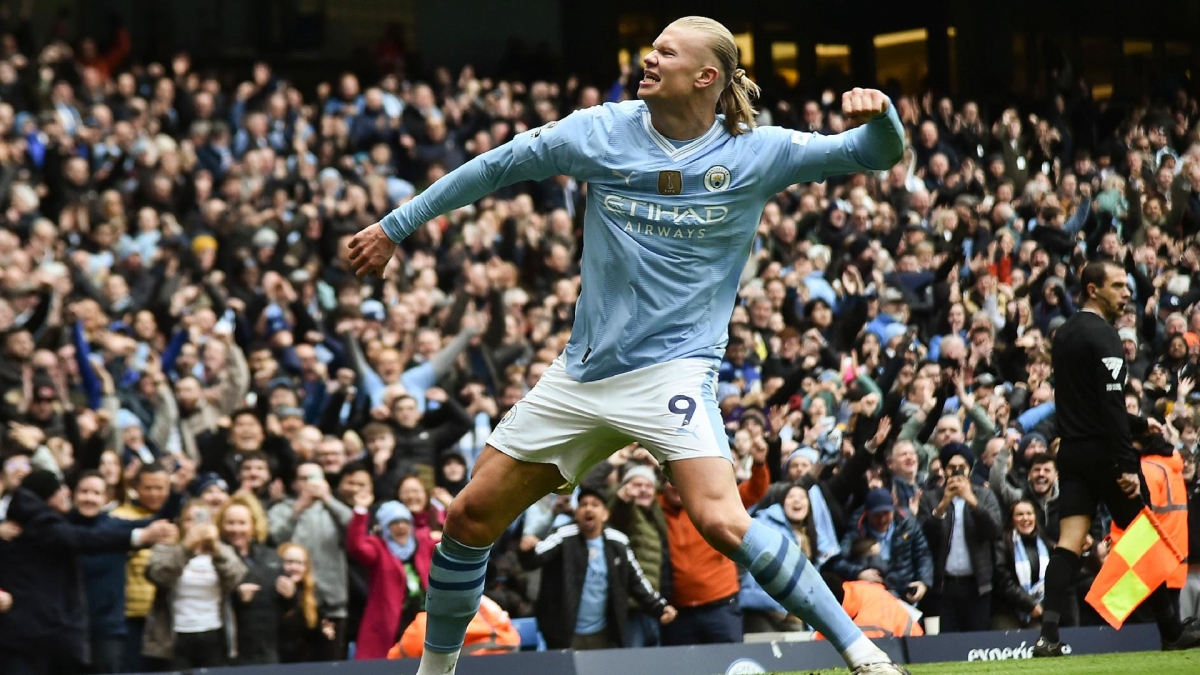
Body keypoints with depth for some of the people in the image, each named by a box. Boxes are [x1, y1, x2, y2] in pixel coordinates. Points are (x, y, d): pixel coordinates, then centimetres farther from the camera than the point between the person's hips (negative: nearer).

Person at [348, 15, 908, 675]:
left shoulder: (755, 153, -6)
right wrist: (395, 226, 16)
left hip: (674, 368, -4)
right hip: (582, 373, 4)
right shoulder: (601, 131, 0)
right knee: (469, 519, 6)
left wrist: (878, 114, -28)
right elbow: (495, 168, 12)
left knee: (721, 521, -27)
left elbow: (877, 153, -4)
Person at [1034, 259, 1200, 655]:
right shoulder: (1102, 336, -13)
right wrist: (1127, 466, -22)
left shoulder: (1065, 335, 15)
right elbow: (1111, 404, -20)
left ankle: (1049, 634, -16)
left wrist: (1139, 425, 30)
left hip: (1072, 453, 7)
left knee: (1069, 543, -2)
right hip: (1103, 453, -7)